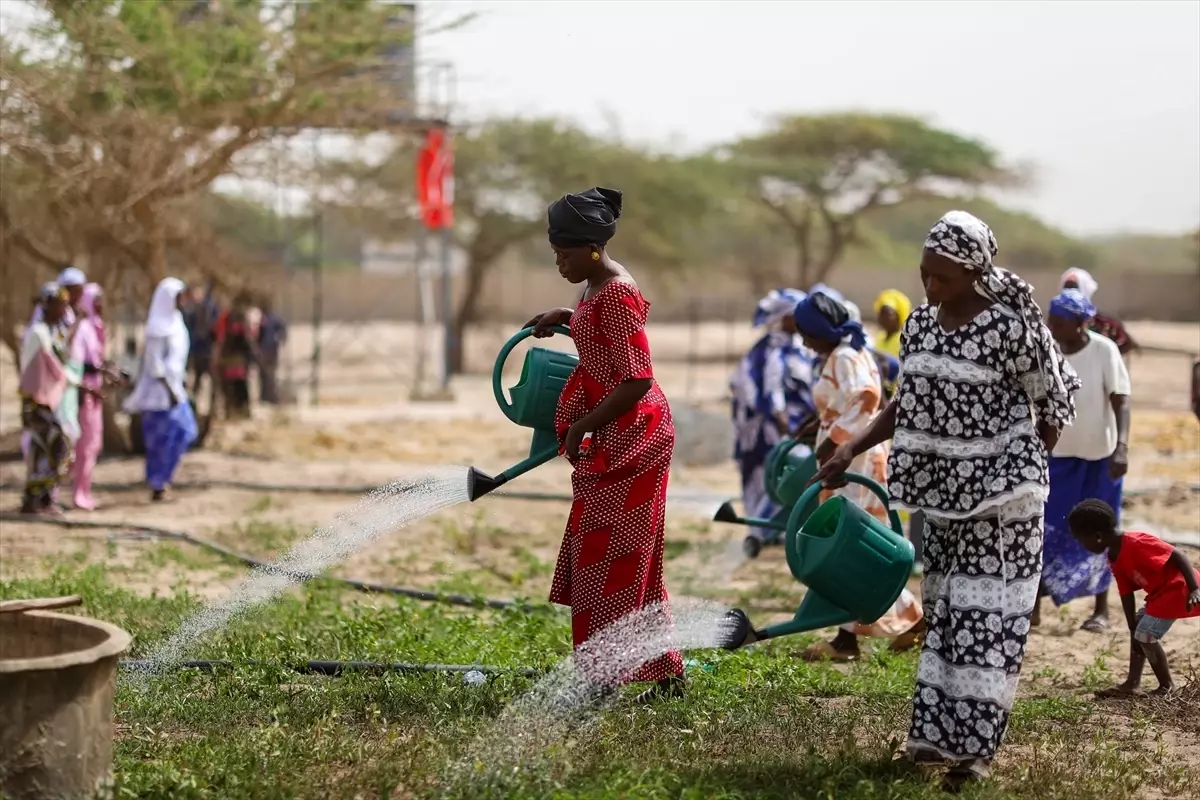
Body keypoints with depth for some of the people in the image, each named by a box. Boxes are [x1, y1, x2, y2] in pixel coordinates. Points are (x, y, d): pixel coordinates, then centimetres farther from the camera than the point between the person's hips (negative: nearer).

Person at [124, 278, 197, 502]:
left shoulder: (174, 319, 11)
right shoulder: (159, 325, -17)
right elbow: (154, 361, -19)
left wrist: (182, 379, 17)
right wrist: (169, 390, -20)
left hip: (173, 384, 9)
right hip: (161, 386, -9)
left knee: (186, 431, 10)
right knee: (165, 437, -3)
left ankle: (159, 478, 20)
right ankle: (157, 484, 6)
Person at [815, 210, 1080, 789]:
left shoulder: (1008, 328, -15)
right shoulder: (919, 325, 6)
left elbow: (1054, 400, -6)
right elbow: (907, 403, 15)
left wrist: (1026, 469, 1)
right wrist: (853, 448, 7)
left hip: (998, 490, -7)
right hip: (944, 487, 7)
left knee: (986, 611, -4)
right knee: (944, 605, 10)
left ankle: (976, 745, -2)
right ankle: (939, 731, 16)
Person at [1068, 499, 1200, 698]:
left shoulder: (1136, 543, -26)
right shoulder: (1115, 558, 6)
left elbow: (1177, 554, -27)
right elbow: (1126, 594, 11)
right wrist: (1133, 628, 11)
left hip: (1180, 588, -11)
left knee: (1146, 634, -9)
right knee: (1138, 629, 19)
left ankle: (1167, 686, 6)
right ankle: (1133, 683, 21)